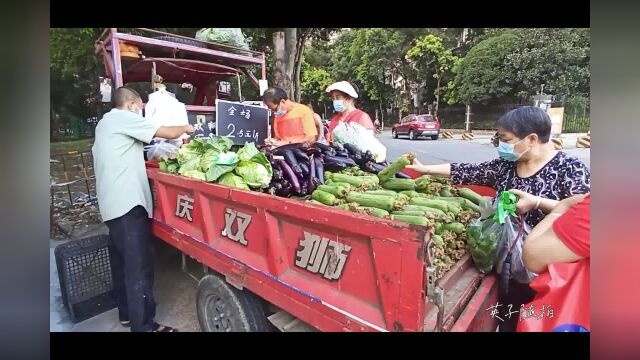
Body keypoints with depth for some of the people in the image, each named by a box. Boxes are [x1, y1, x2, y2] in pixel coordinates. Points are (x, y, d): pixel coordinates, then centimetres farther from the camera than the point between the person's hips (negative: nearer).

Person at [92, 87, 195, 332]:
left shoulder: (105, 123, 22)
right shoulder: (124, 118, -6)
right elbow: (168, 133, -8)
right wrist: (186, 128, 10)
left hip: (113, 204, 10)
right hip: (128, 203, -10)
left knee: (123, 263, 16)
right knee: (139, 267, -7)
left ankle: (127, 313, 28)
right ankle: (143, 325, -1)